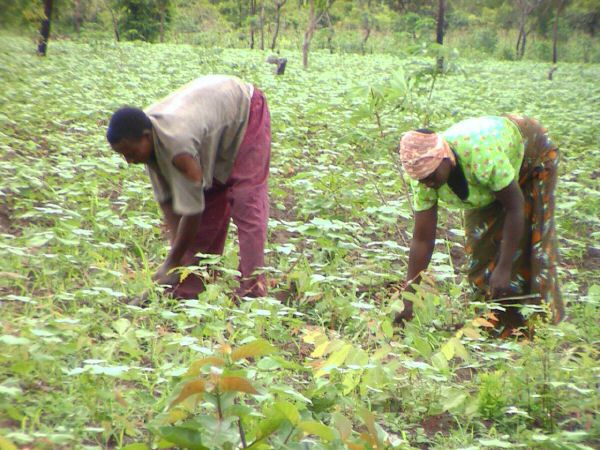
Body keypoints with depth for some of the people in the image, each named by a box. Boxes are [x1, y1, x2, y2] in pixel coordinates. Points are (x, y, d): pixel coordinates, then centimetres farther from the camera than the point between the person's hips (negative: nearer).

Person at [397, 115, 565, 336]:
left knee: (526, 249, -13)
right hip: (487, 186, 5)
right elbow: (422, 240, -21)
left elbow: (515, 206, -33)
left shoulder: (482, 154, -45)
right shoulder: (425, 170, -26)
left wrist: (504, 269, -34)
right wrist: (408, 299, -23)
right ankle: (497, 327, 12)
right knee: (480, 250, -2)